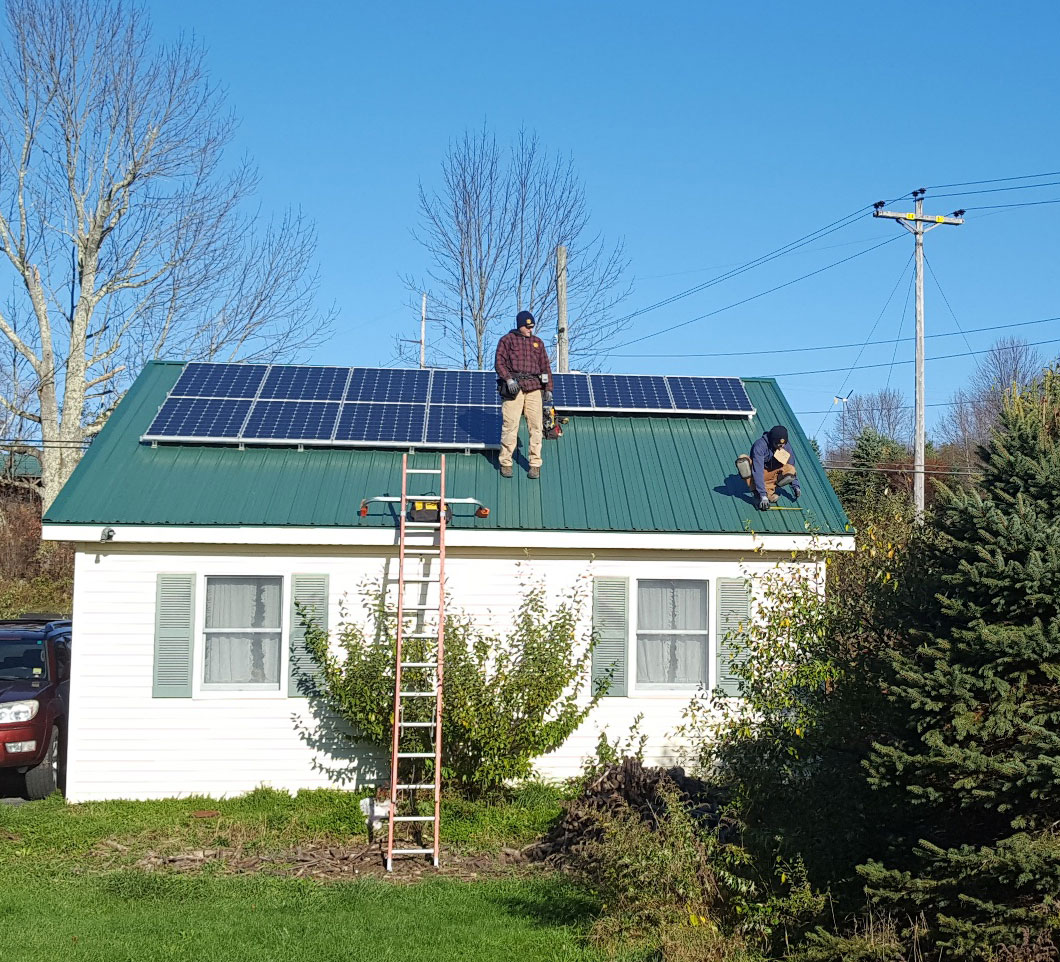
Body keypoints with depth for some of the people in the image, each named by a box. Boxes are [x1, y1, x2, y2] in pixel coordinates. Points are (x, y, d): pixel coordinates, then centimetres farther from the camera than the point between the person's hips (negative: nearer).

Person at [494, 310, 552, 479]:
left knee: (535, 426, -2)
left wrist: (548, 388, 12)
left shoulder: (537, 342, 20)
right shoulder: (507, 340, 9)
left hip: (534, 389, 3)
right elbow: (500, 362, 0)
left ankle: (535, 464, 4)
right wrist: (508, 379, -15)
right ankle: (505, 463, 2)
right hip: (514, 388, -3)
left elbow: (545, 366, 20)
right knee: (510, 425, -7)